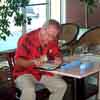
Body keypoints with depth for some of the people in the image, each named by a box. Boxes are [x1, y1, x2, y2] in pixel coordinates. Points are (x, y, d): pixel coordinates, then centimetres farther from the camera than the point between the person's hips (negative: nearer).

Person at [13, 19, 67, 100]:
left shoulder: (53, 40, -4)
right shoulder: (26, 39, -19)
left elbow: (57, 53, 10)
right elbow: (18, 61, -15)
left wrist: (58, 59, -15)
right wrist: (33, 62, -34)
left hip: (44, 72, 5)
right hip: (25, 73, -5)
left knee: (62, 86, -12)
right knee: (29, 90, -34)